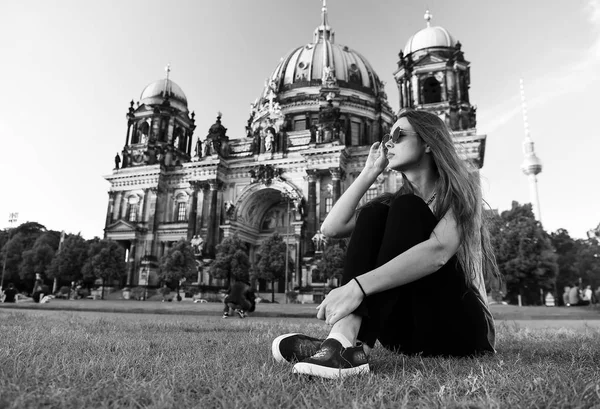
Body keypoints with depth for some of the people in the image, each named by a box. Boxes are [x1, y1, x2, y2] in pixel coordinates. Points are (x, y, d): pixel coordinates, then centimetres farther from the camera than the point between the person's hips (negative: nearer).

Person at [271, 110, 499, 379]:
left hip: (459, 325, -4)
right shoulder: (395, 202, 12)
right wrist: (369, 173, 1)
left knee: (406, 210, -22)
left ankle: (355, 348, -39)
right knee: (373, 213, -14)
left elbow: (438, 251, -26)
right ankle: (344, 336, -34)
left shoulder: (461, 188, -4)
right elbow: (331, 228, -3)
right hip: (411, 334, 4)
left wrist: (358, 286, -36)